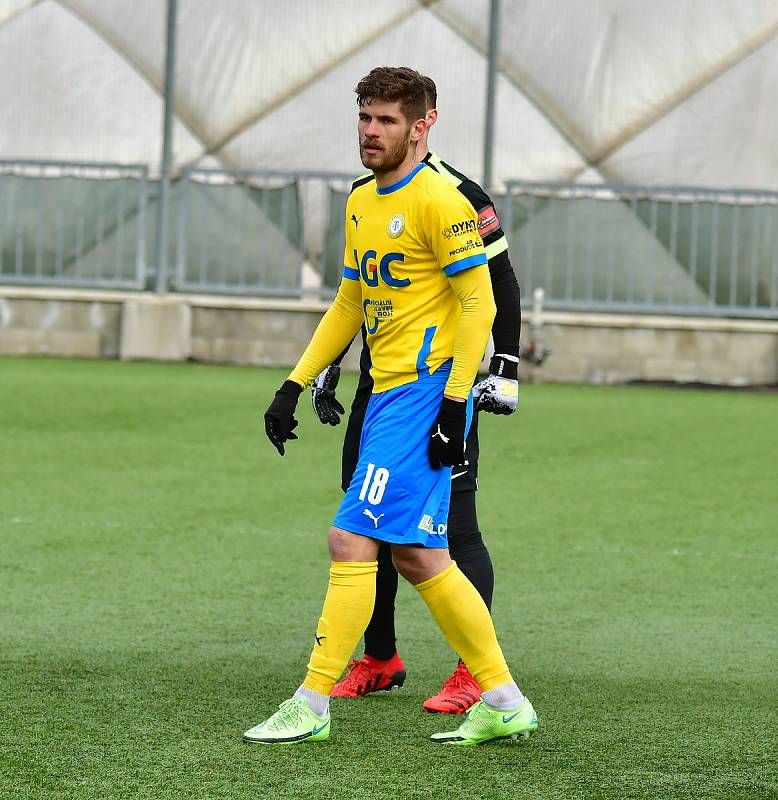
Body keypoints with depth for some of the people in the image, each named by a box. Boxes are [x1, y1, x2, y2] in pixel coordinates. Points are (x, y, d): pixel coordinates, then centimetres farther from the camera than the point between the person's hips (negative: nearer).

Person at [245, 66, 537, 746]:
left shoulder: (439, 201, -12)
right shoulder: (361, 204, 15)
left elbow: (479, 303, -15)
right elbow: (349, 305, 25)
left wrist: (454, 404, -19)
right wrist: (296, 384, 20)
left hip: (424, 390, -9)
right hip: (388, 391, 9)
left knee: (351, 539, -11)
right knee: (417, 556, 10)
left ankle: (312, 706, -4)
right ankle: (505, 704, 16)